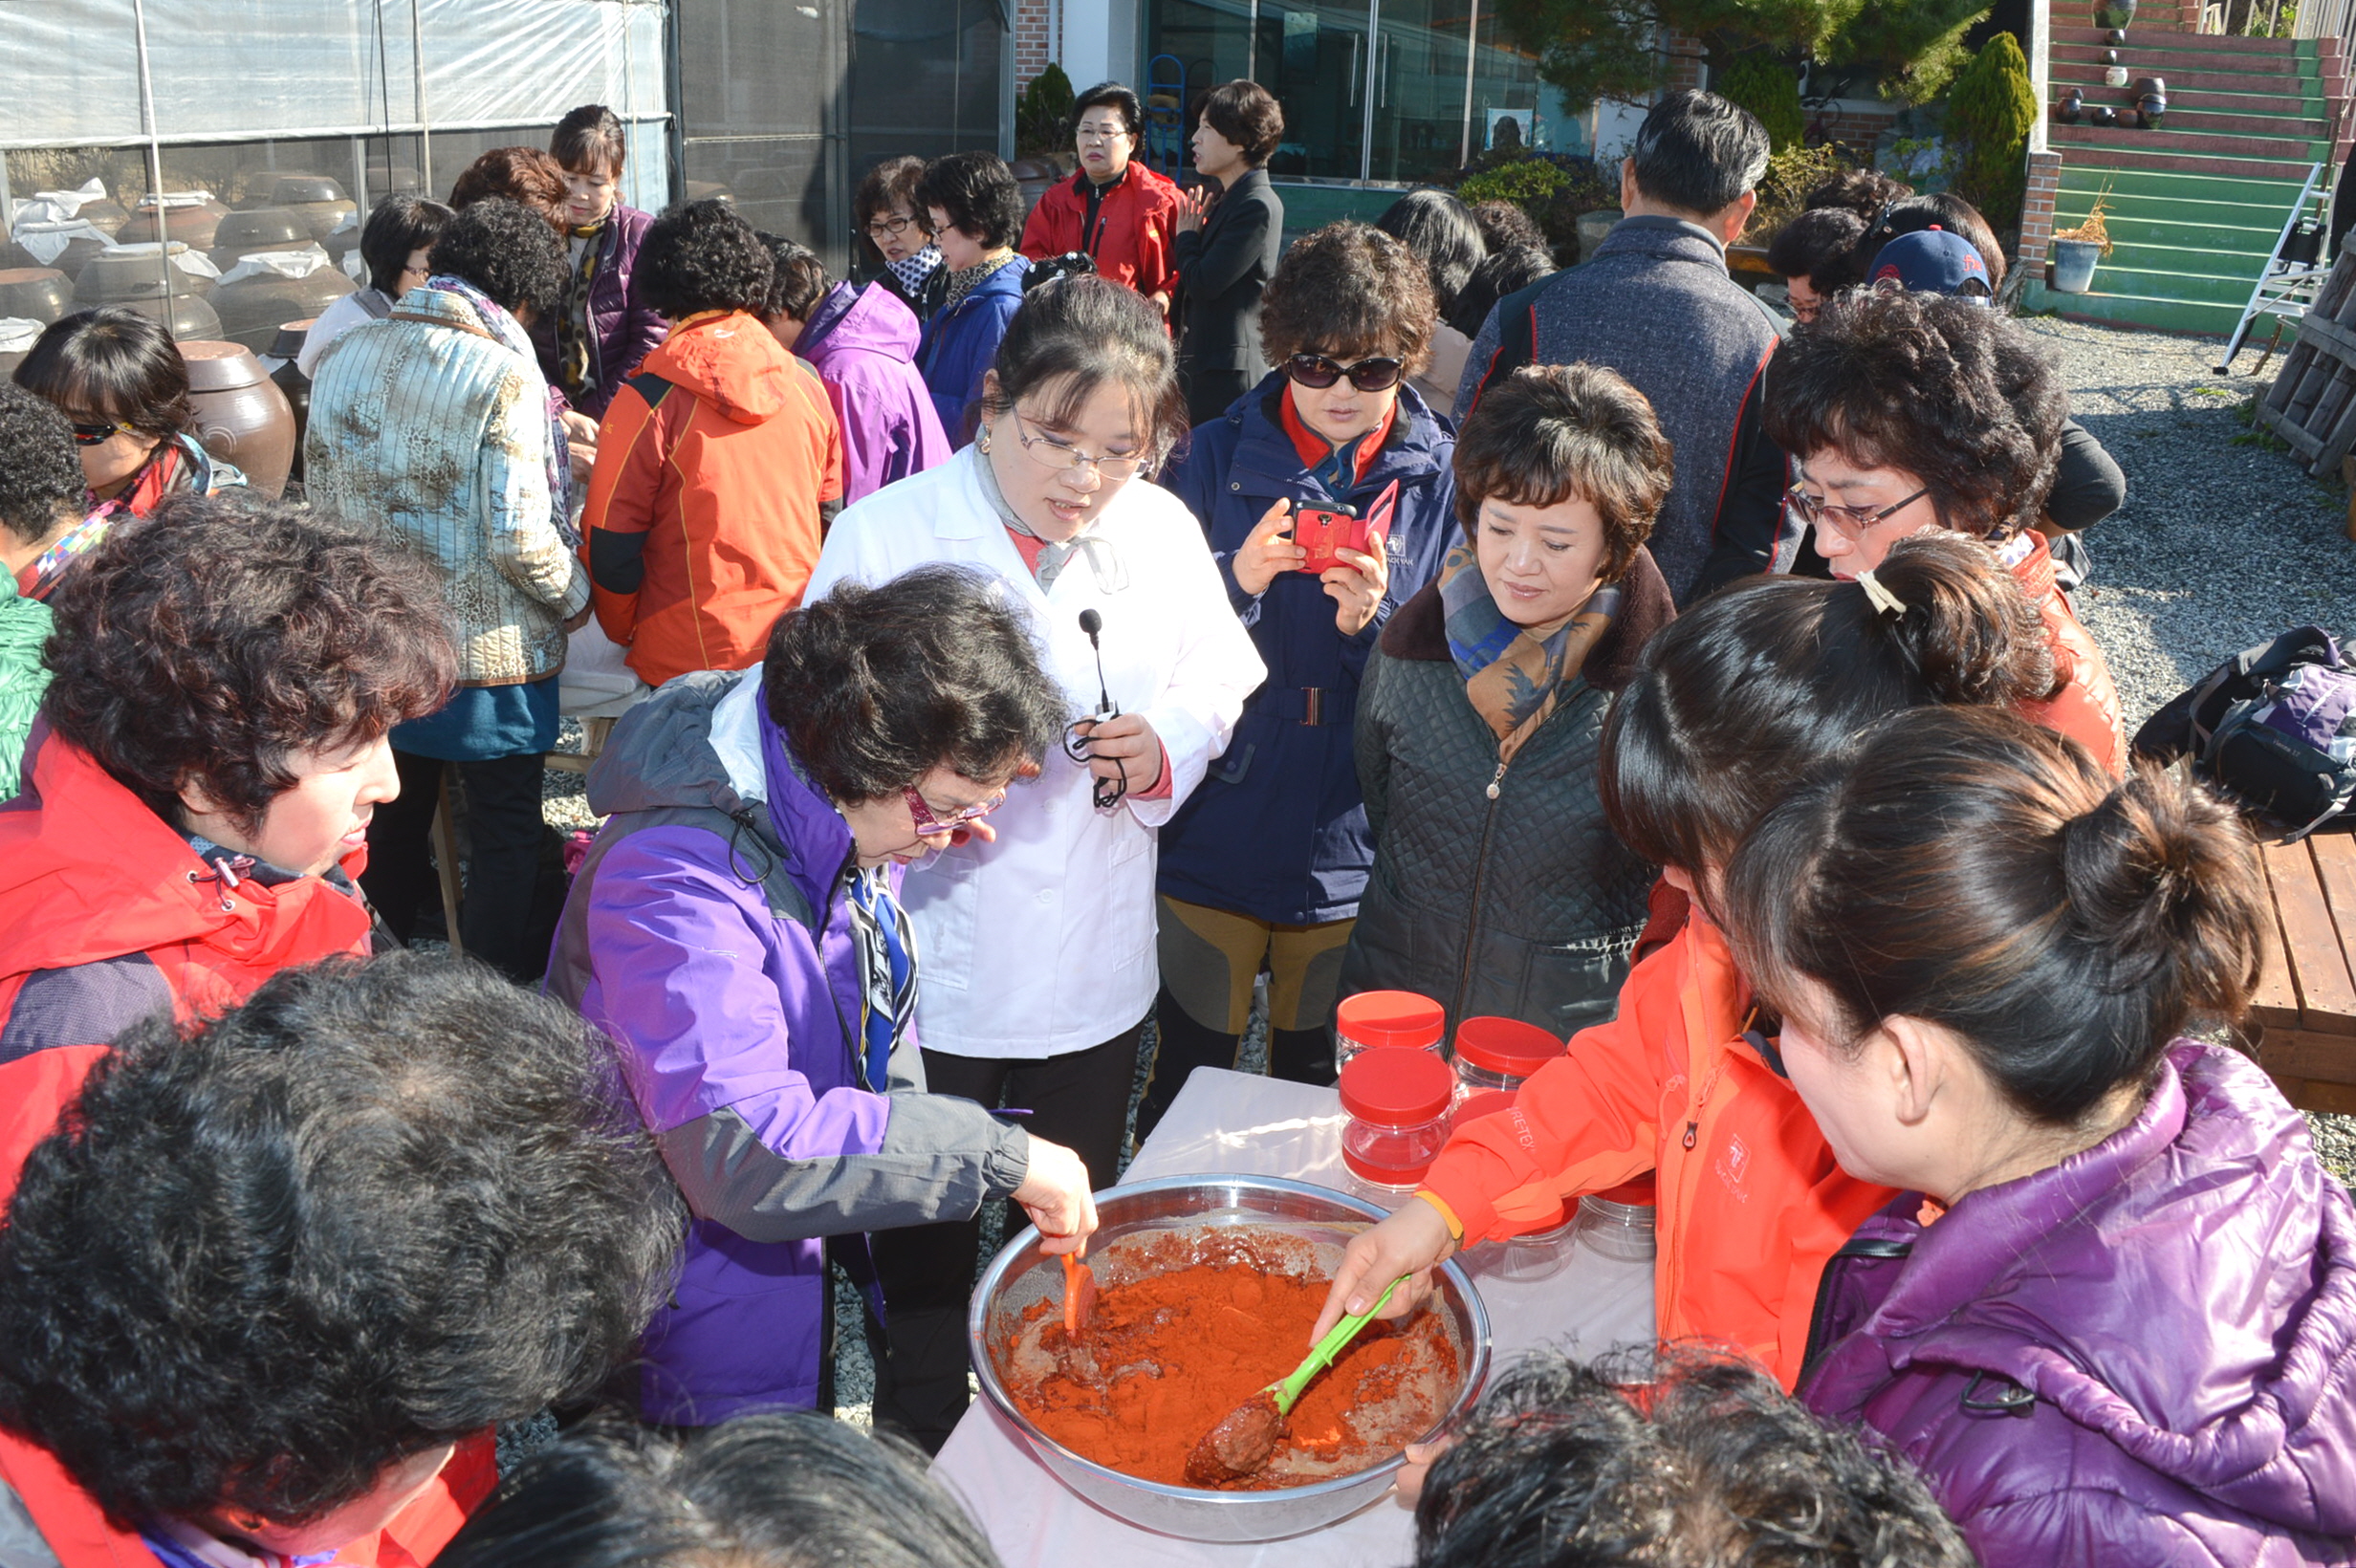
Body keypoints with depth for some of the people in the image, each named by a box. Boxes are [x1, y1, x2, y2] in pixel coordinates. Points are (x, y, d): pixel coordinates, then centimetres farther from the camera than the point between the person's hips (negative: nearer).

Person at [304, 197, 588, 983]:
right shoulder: (502, 378, -19)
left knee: (392, 822, 22)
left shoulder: (343, 356, 0)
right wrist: (574, 595, -3)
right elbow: (521, 542, -22)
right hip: (489, 652, -6)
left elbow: (323, 496, 8)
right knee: (505, 834, 11)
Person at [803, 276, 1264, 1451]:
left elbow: (1216, 682, 7)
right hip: (932, 963, -3)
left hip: (1096, 965, 4)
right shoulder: (885, 534, -13)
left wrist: (1168, 744, -14)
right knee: (926, 1244, 15)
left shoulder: (1162, 530, -4)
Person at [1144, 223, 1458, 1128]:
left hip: (1348, 850, 0)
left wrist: (1374, 622, -21)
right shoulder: (1218, 457, -2)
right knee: (1187, 1081, 11)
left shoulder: (1443, 479, -2)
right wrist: (1237, 579, -21)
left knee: (1315, 1088, 17)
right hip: (1211, 839, 0)